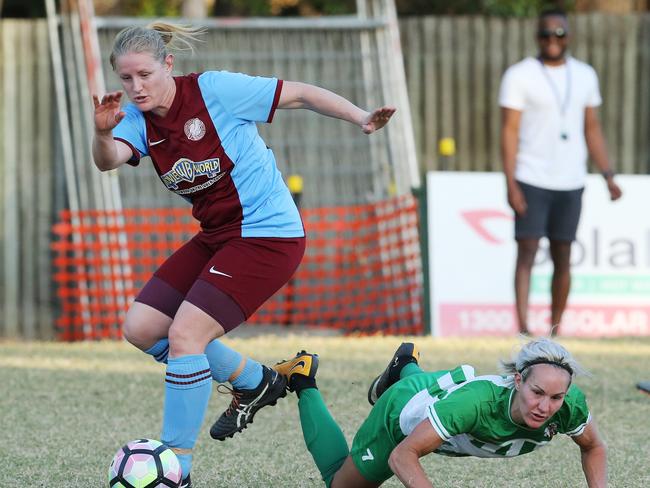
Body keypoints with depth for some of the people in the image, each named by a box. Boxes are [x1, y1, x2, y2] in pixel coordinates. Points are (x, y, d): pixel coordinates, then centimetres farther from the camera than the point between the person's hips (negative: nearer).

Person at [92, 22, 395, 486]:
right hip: (216, 237, 8)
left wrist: (362, 118, -17)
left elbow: (299, 94, -9)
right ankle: (254, 381, 20)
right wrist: (103, 134, -42)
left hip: (267, 234, -8)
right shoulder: (138, 118, 1)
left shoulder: (215, 90, -15)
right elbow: (109, 159, -20)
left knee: (184, 335, -18)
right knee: (141, 327, 3)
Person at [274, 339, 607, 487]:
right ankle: (302, 382, 37)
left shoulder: (570, 405, -36)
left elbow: (594, 448, -13)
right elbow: (401, 456, -40)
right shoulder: (476, 401, -49)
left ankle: (406, 367, 65)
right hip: (402, 411, -4)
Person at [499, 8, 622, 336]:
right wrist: (511, 184, -15)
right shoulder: (519, 76, -4)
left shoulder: (584, 76, 9)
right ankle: (522, 327, -18)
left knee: (562, 259, 7)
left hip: (571, 183, 4)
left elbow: (592, 129, 15)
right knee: (527, 253, -11)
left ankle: (555, 331, 14)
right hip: (532, 182, -4)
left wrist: (608, 176, 7)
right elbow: (510, 132, -7)